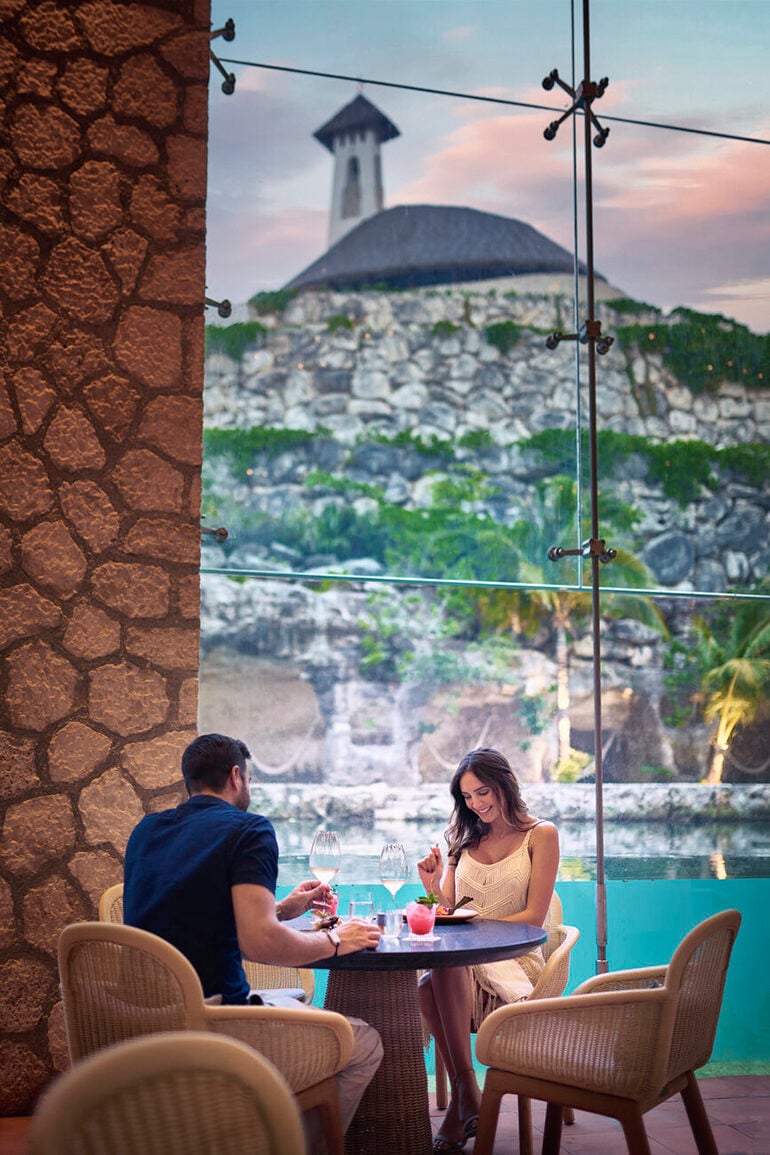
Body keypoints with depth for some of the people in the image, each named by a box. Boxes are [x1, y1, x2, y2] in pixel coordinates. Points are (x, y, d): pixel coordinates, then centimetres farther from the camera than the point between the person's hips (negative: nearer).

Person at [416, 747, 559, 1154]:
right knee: (426, 988, -34)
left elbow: (533, 916, -3)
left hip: (513, 958, -4)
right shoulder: (463, 838, 18)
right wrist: (433, 886, -6)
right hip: (460, 958, 4)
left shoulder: (541, 835, 4)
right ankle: (465, 1092, -29)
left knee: (446, 964, -36)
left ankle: (463, 1091, -32)